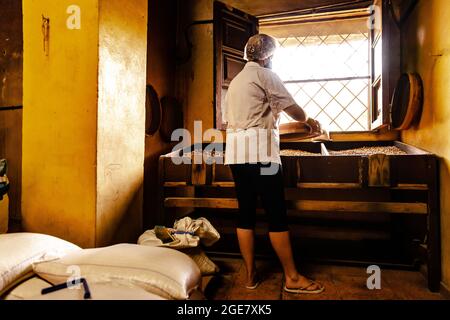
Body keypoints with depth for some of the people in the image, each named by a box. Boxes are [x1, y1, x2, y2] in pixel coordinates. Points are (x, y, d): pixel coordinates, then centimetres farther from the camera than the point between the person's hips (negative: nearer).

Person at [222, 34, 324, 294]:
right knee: (277, 213, -4)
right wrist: (309, 120, 20)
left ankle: (251, 275, 15)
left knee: (246, 212, 8)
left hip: (235, 152, 8)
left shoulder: (235, 81, 24)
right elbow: (292, 108, 0)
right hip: (259, 151, -8)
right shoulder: (265, 75, 1)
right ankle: (292, 277, 5)